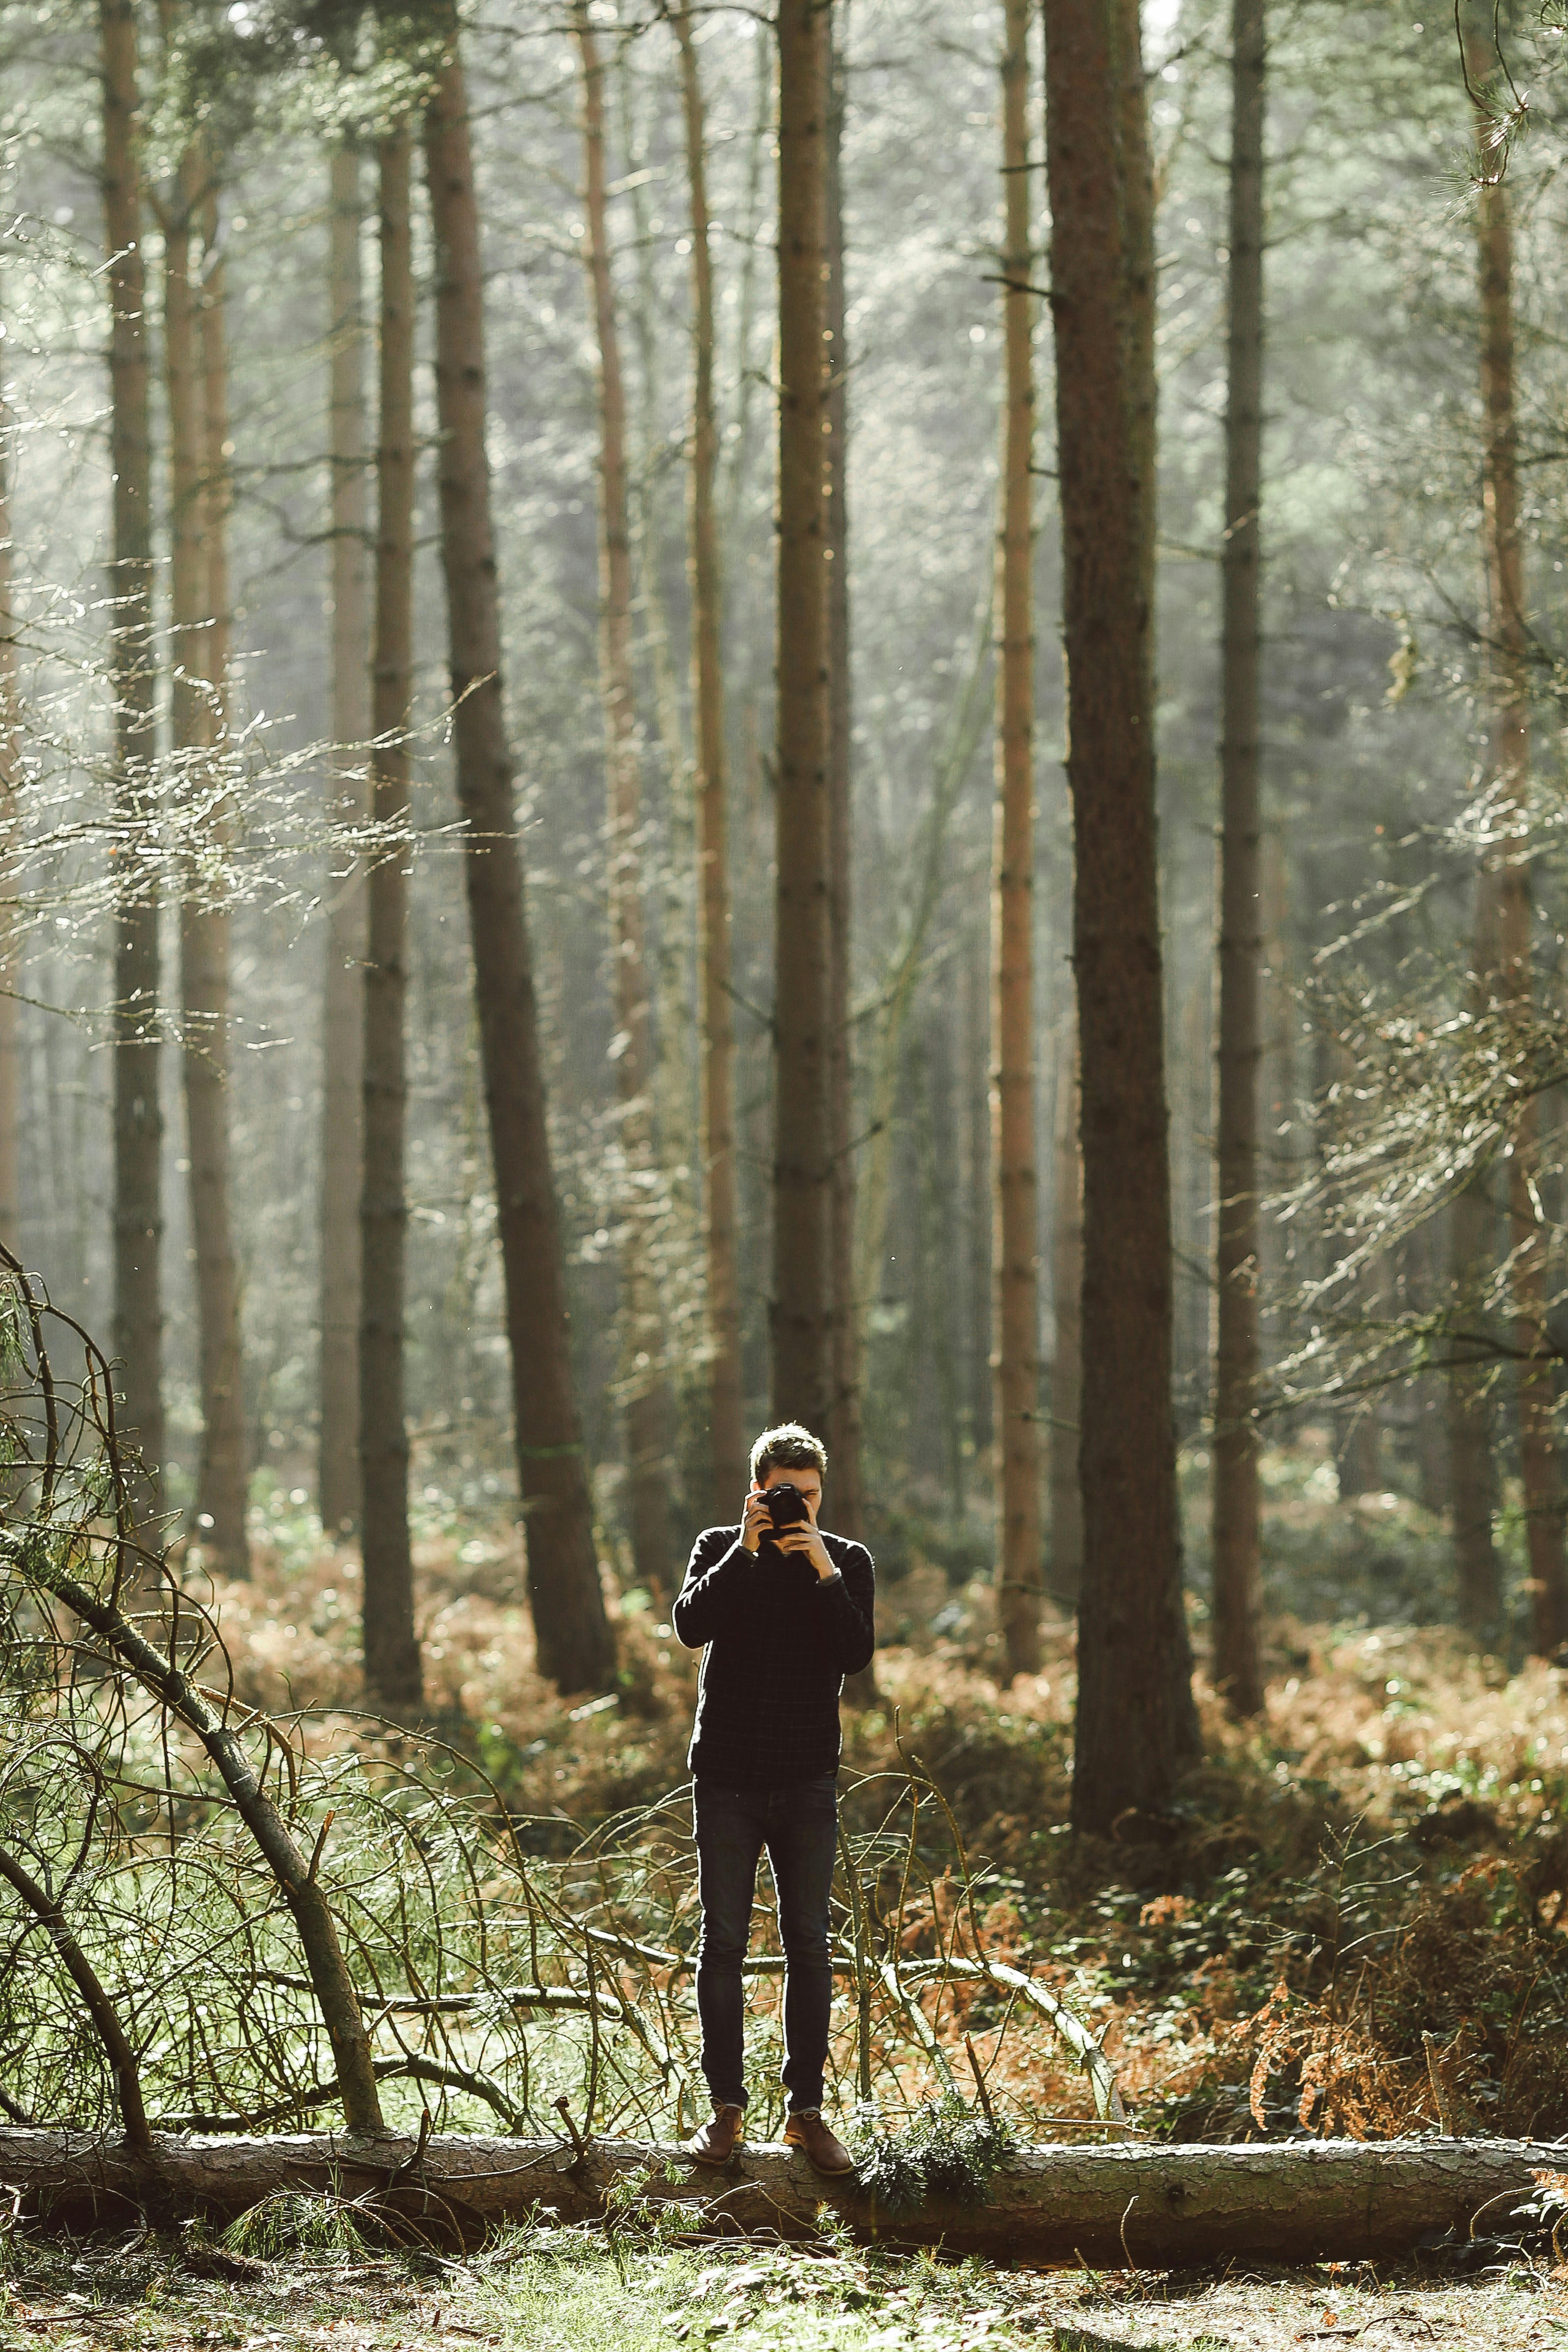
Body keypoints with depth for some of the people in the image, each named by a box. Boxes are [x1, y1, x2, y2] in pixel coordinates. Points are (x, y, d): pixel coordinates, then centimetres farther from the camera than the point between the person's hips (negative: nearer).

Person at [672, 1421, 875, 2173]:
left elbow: (857, 1655, -9)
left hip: (807, 1783, 0)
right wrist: (746, 1549, -18)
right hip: (726, 1776, 0)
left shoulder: (848, 1562, 5)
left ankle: (806, 2110, 5)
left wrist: (821, 1568, -16)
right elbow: (692, 1625, -12)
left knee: (809, 1948, 1)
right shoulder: (719, 1550, 5)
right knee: (723, 1945, 0)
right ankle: (726, 2106, 5)